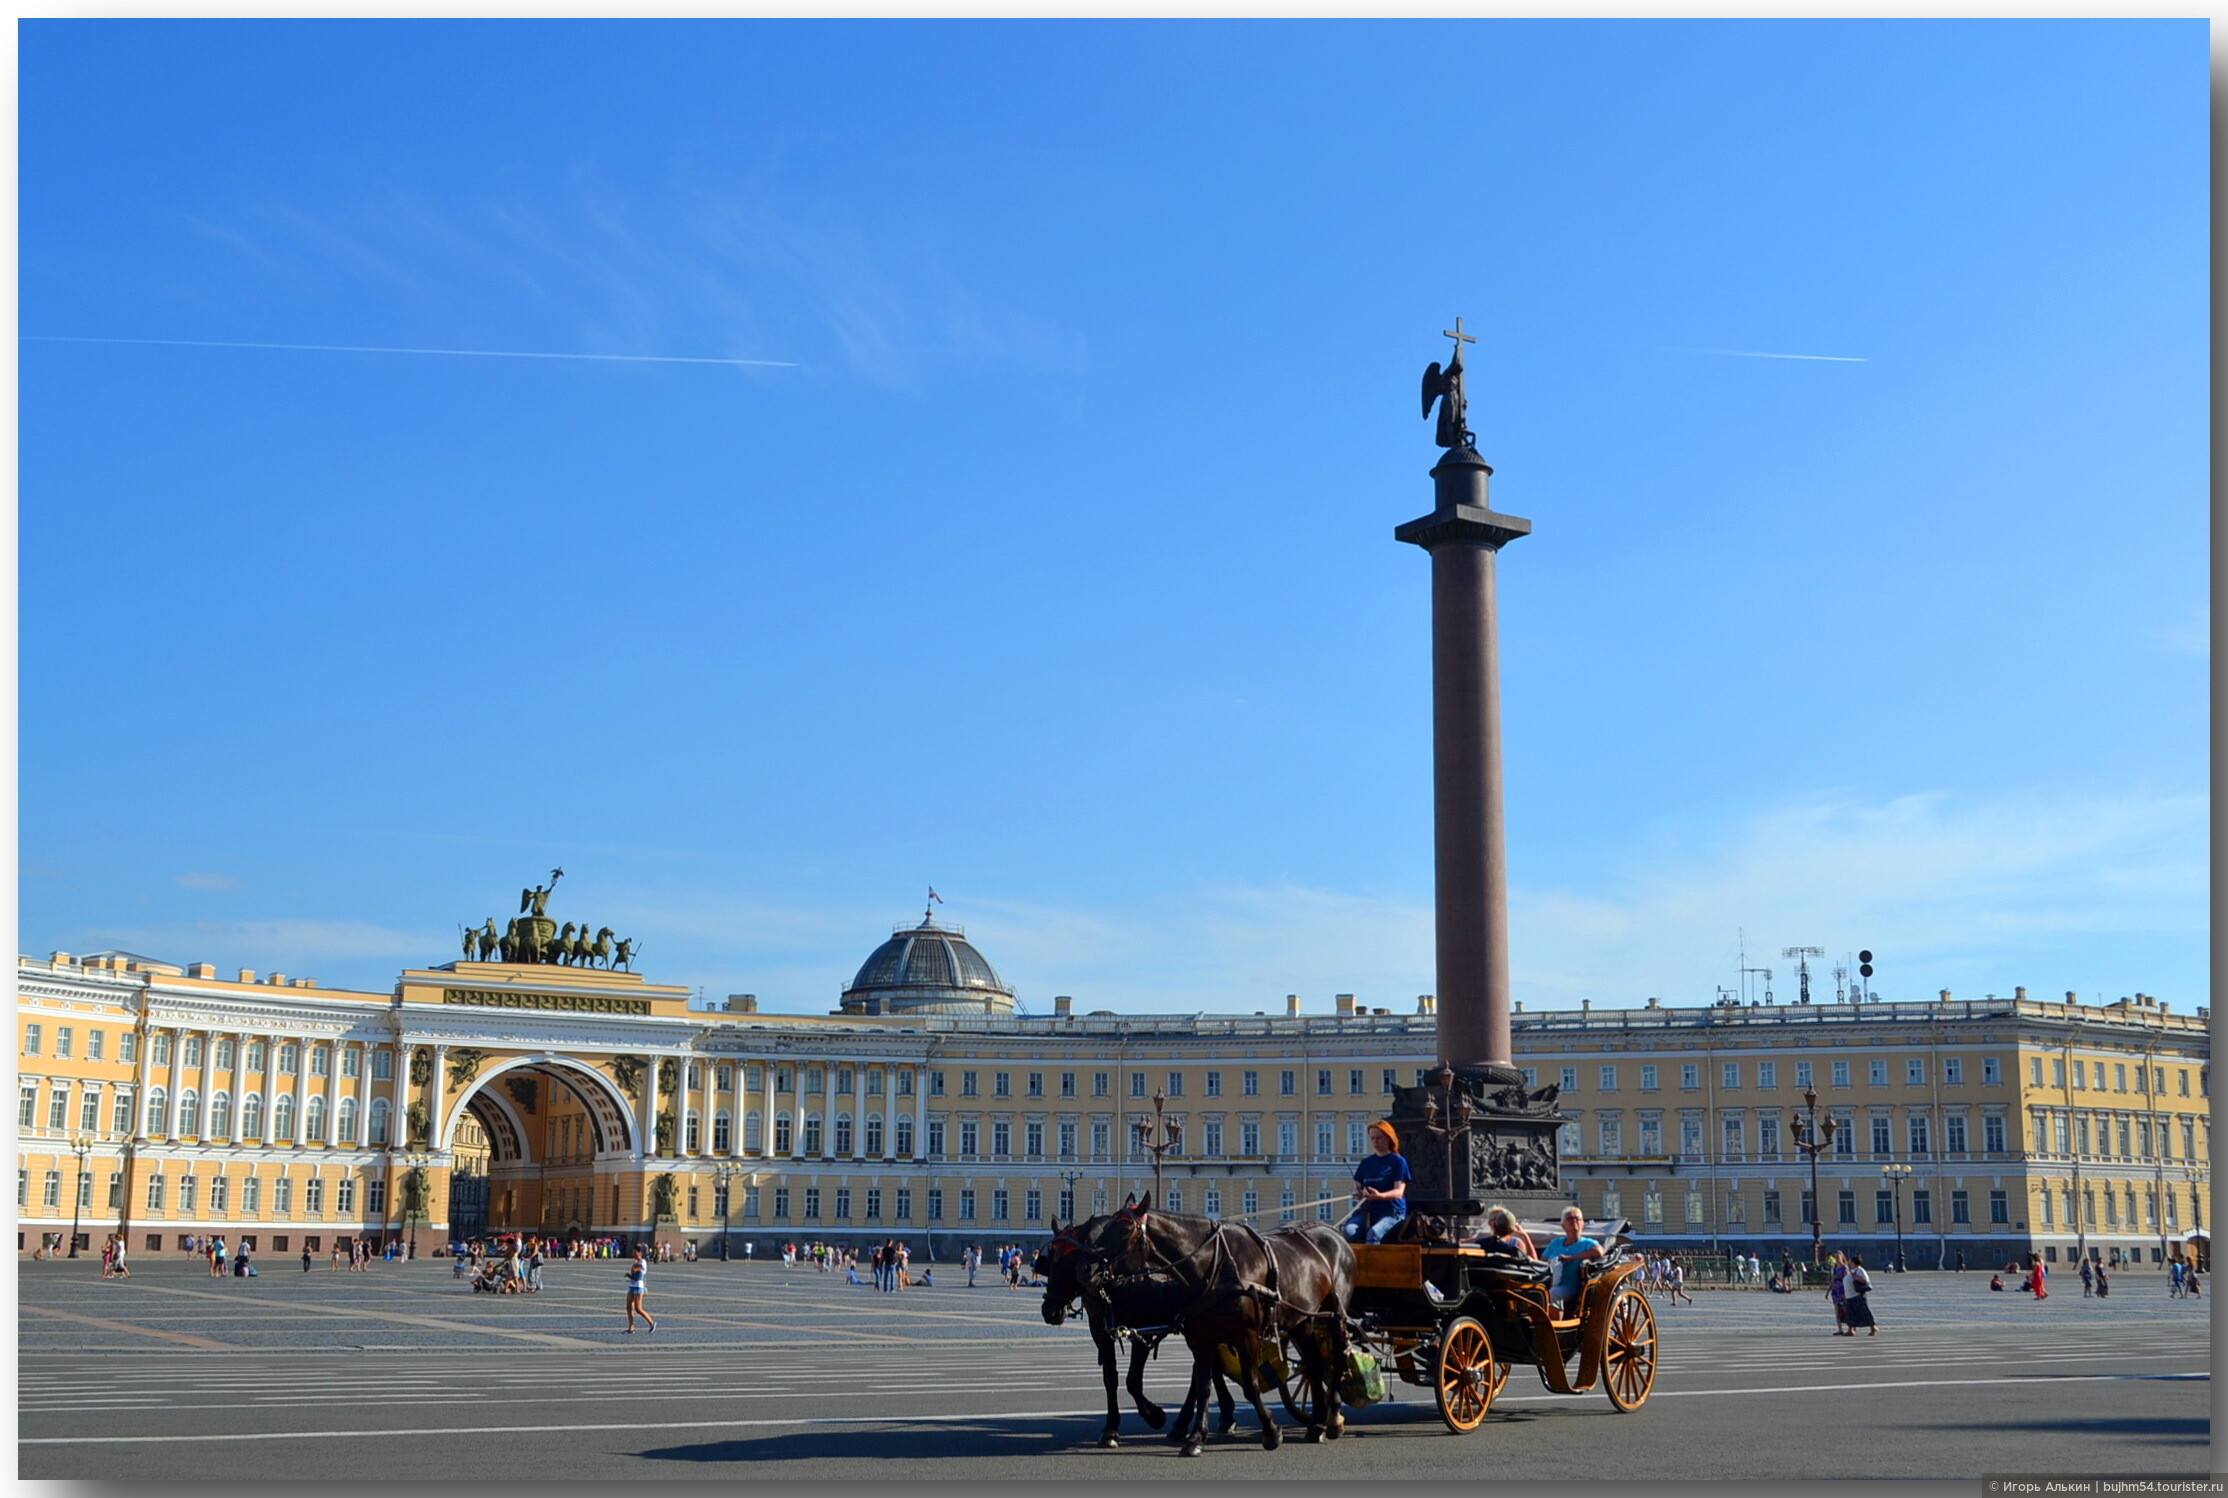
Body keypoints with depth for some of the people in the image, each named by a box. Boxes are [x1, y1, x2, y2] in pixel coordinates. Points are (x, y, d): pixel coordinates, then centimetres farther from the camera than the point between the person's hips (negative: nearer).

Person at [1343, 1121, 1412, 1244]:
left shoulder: (1398, 1161, 1)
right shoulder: (1366, 1163, 15)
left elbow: (1399, 1192, -9)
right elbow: (1358, 1186, 16)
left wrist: (1380, 1196, -30)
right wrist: (1358, 1194, -10)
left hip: (1392, 1212, -4)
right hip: (1368, 1210, 4)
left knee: (1373, 1233, -34)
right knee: (1350, 1230, -27)